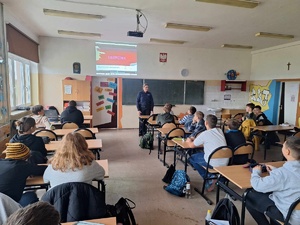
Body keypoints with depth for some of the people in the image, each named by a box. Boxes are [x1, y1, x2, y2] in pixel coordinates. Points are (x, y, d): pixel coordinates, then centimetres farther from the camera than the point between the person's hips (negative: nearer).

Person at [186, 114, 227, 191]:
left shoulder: (204, 134, -11)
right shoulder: (220, 131, 8)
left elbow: (192, 145, 2)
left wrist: (189, 141, 25)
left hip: (215, 163, -7)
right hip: (225, 163, 7)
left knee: (191, 158, 12)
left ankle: (209, 180, 7)